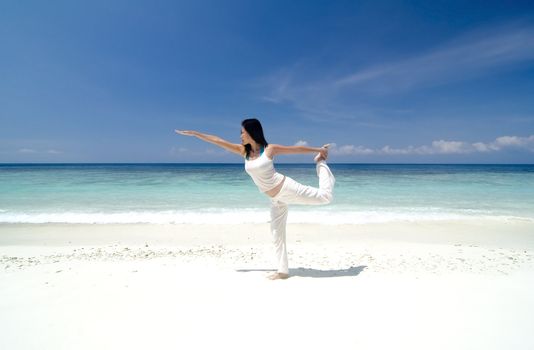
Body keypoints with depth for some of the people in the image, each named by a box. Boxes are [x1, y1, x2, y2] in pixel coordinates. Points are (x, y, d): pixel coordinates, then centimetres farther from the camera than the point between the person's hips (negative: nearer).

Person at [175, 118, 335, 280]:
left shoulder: (270, 149, -10)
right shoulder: (244, 151, 4)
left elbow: (297, 149, -3)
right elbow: (219, 141, 4)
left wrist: (318, 149, 2)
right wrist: (194, 133, 8)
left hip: (287, 188, -5)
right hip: (276, 199, 5)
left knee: (324, 196, -7)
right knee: (277, 234, 7)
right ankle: (283, 271, 18)